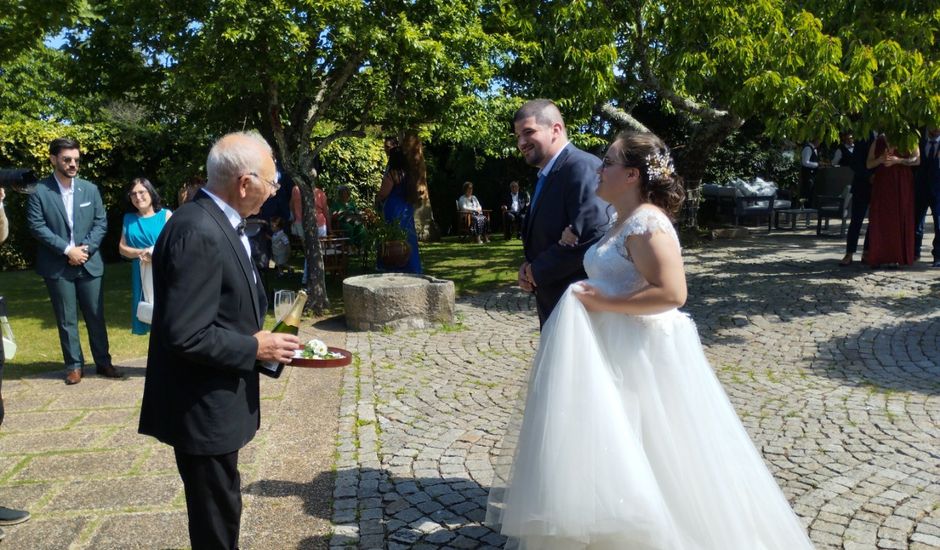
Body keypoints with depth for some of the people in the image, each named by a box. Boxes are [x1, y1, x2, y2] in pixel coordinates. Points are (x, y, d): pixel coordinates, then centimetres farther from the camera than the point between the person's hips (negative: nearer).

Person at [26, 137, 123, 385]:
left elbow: (101, 223, 3)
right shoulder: (39, 191, -5)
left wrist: (85, 249, -10)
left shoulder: (90, 189, 5)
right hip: (57, 267, -2)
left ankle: (103, 362, 17)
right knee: (66, 319, 5)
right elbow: (37, 226, -9)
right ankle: (74, 365, 16)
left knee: (96, 316, 8)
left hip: (89, 263, 3)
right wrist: (67, 249, -15)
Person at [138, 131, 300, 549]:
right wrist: (255, 348, -17)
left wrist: (259, 336, 3)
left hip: (214, 399, 9)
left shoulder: (219, 223, 6)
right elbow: (186, 336, -27)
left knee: (219, 508, 23)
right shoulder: (198, 234, -25)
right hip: (203, 408, -9)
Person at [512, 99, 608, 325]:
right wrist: (529, 267, 2)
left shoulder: (582, 167, -17)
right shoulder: (546, 176, 14)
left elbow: (593, 238, -27)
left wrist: (537, 270, -15)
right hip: (554, 304, 9)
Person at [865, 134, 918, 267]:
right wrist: (880, 160, -11)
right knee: (880, 218, -4)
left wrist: (898, 160, -15)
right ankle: (879, 256, -2)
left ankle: (898, 256, 0)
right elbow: (868, 164, 9)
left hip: (902, 183, -2)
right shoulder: (877, 142, 12)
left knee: (900, 218, -3)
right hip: (882, 182, 2)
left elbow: (916, 160, -1)